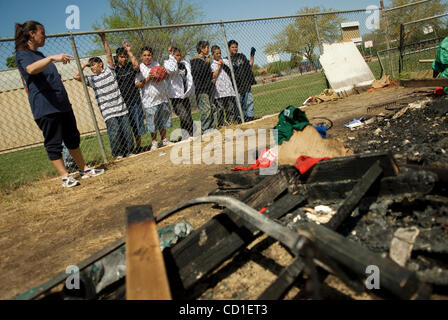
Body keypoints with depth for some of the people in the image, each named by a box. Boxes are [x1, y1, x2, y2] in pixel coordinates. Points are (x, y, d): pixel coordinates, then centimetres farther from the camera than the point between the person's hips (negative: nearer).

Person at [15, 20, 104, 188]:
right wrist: (52, 58, -44)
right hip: (45, 108, -9)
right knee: (54, 144, -4)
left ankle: (84, 169, 21)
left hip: (63, 104, 9)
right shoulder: (22, 54, -7)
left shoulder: (40, 54, 22)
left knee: (73, 138, 12)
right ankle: (65, 177, 1)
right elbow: (31, 69, -31)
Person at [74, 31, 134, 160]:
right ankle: (118, 154, 4)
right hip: (108, 113, -1)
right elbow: (76, 76, 5)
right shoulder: (91, 79, 12)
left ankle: (129, 151, 14)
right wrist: (84, 64, 11)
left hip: (121, 108, 1)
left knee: (127, 131, 1)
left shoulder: (109, 70, 11)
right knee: (114, 133, -8)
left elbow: (109, 54, 5)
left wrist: (103, 39, 0)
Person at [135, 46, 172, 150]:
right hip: (150, 100, -5)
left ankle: (164, 139, 26)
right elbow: (137, 85, -9)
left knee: (164, 119, 12)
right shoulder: (139, 68, -5)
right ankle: (154, 142, 15)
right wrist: (147, 79, -21)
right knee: (152, 122, 1)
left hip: (162, 97, 5)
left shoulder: (156, 64, 9)